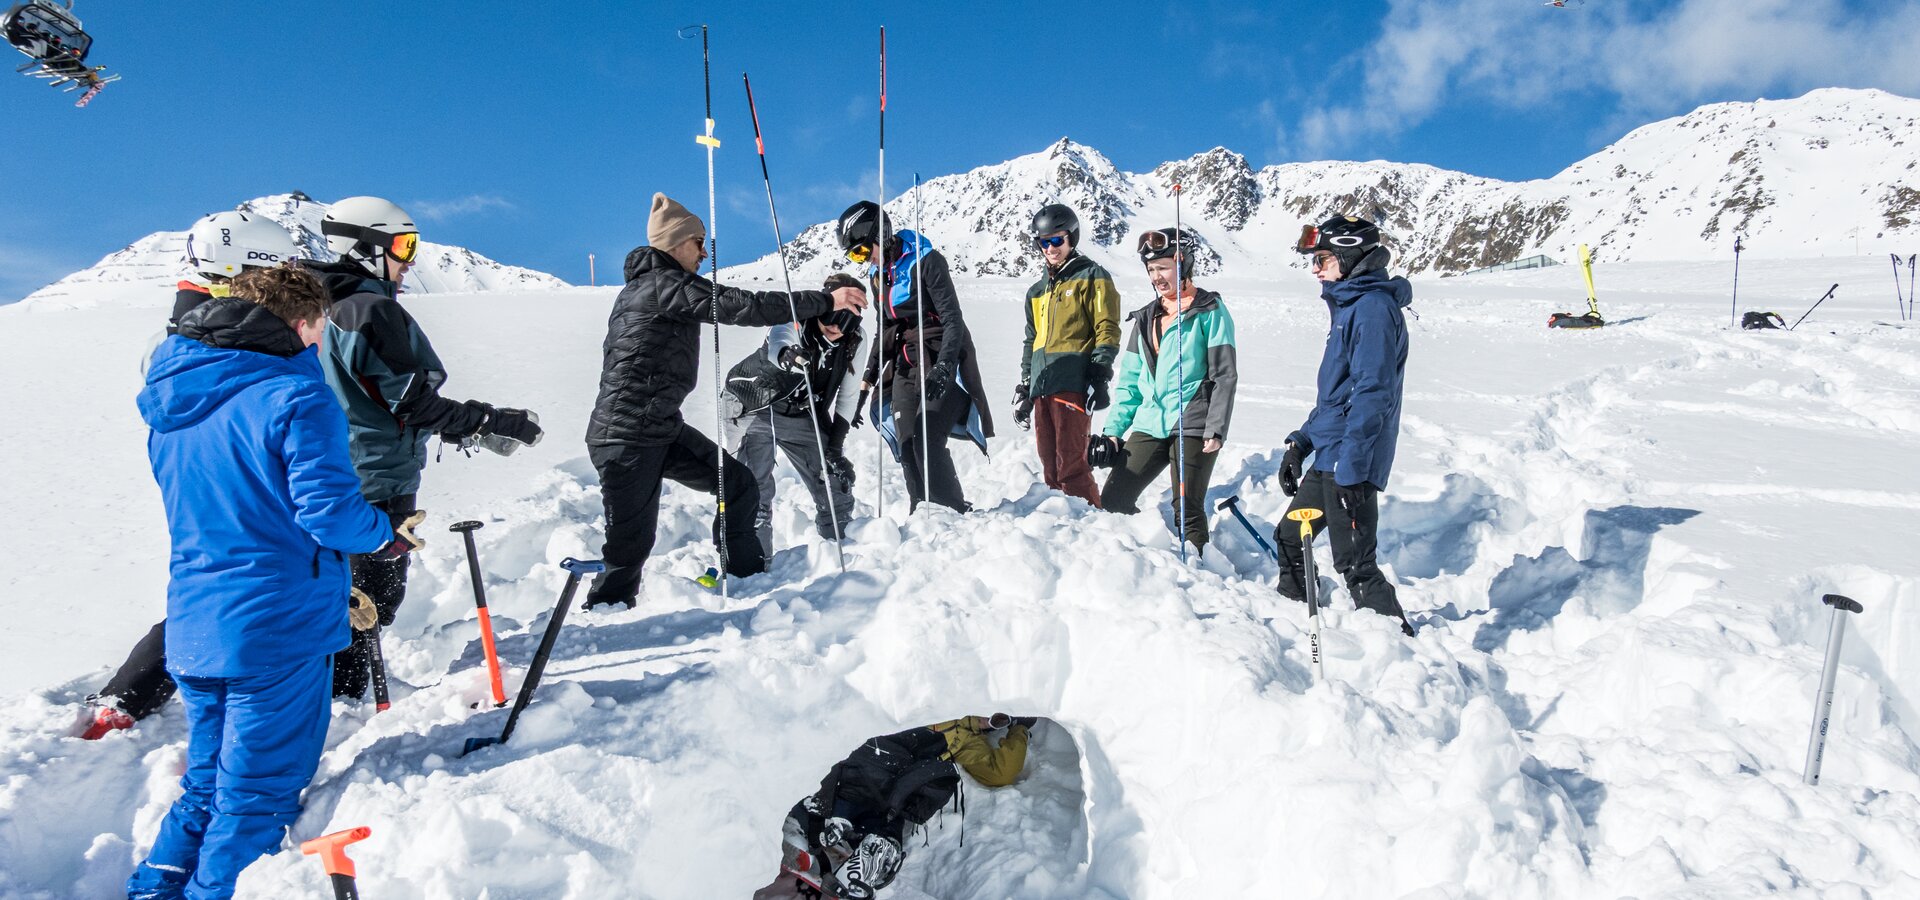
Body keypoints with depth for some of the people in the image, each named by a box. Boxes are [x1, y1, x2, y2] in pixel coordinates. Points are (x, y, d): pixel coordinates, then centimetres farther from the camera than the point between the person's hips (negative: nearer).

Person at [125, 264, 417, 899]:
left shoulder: (171, 399, 9)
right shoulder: (294, 394, -17)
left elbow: (193, 509, 18)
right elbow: (327, 509, -22)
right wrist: (382, 535, -2)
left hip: (192, 628, 8)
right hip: (279, 631, -8)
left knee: (207, 783, 24)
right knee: (257, 799, 7)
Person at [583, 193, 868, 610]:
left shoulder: (645, 286, 18)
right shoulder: (664, 284, -14)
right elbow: (741, 306, -23)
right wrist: (825, 300, -21)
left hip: (662, 428, 10)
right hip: (628, 436, -10)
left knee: (738, 485, 10)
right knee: (631, 544, -5)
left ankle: (746, 575, 22)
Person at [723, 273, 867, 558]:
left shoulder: (853, 342, -11)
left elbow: (848, 397, -3)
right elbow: (778, 343, -46)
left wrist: (835, 445, -10)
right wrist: (786, 354, -70)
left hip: (802, 416, 4)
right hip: (754, 407, -4)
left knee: (836, 483, 5)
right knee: (753, 490, -14)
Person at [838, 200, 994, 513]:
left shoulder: (925, 261, -12)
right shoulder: (878, 273, 10)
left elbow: (953, 320, -16)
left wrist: (942, 368, -27)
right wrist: (869, 377, 14)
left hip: (942, 360, -7)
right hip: (906, 366, 7)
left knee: (927, 440, -17)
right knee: (906, 446, -1)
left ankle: (954, 515, -7)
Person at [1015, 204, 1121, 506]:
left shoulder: (1092, 277, 3)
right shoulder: (1038, 291, 24)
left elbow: (1107, 330, -5)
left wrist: (1099, 377, -14)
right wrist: (1024, 388, 23)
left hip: (1072, 385, -7)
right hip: (1042, 388, 7)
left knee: (1071, 468, -11)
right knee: (1050, 469, 9)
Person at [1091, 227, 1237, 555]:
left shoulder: (1210, 311, -1)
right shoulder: (1146, 318, 16)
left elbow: (1225, 375, -5)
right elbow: (1130, 381, 17)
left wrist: (1215, 430, -13)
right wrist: (1113, 431, 9)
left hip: (1192, 426, -6)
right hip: (1150, 424, 6)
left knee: (1187, 510, -7)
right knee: (1111, 501, 2)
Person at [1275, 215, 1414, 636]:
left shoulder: (1374, 306, -14)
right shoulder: (1350, 305, 17)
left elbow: (1372, 392, -22)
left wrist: (1351, 466, -25)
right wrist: (1300, 442, 19)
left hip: (1350, 461, -10)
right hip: (1329, 455, 10)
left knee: (1355, 565, -6)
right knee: (1289, 538, 19)